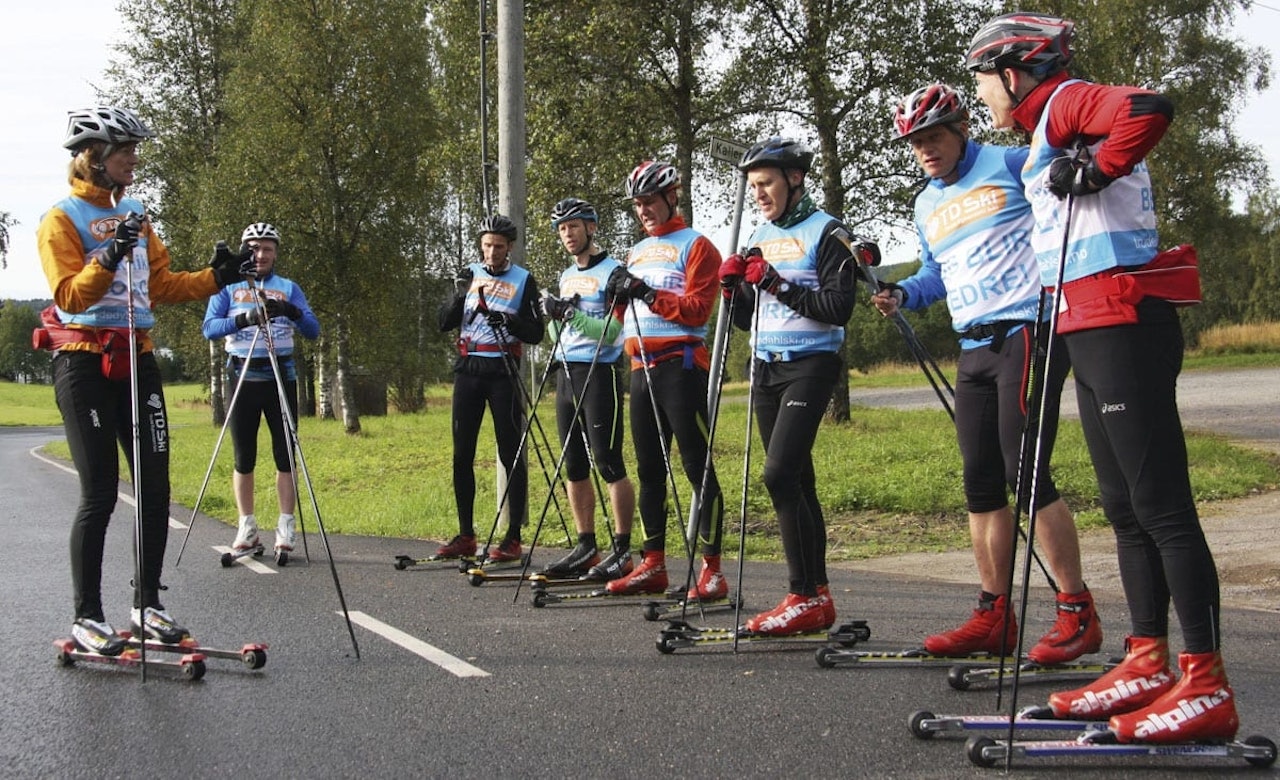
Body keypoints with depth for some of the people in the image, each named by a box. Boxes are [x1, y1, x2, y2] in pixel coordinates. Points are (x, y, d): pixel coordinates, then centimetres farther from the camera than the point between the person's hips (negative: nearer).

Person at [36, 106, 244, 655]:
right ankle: (86, 618, 5)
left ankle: (147, 605, 18)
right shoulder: (62, 219, -5)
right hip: (84, 362, -6)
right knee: (100, 493, -6)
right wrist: (107, 260, -32)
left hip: (137, 359, 6)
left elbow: (161, 284, 15)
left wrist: (214, 277, 2)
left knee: (155, 487, 5)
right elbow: (69, 295, -17)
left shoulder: (133, 215, 15)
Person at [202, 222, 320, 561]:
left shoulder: (289, 288, 10)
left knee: (285, 454, -3)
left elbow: (313, 330, -1)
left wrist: (291, 311, -21)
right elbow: (210, 328, -7)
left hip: (281, 376, 0)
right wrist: (244, 319, -25)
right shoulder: (228, 287, 7)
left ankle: (286, 527, 0)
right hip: (242, 376, 0)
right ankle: (247, 527, 11)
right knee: (244, 456, 4)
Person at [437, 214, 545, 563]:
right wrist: (459, 296, -13)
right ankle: (466, 535, 12)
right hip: (468, 369, 4)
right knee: (462, 454, 4)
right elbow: (444, 323, 5)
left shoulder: (523, 280, 1)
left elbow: (536, 334, -2)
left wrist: (512, 322, -21)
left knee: (511, 454, -4)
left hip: (502, 371, -4)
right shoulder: (469, 275, 11)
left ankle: (513, 538, -3)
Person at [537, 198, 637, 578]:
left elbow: (611, 331, -15)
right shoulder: (567, 276, 18)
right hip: (567, 374, 8)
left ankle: (622, 550, -3)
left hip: (599, 374, -8)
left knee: (609, 464, -8)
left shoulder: (612, 271, -7)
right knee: (574, 466, 9)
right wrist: (553, 316, 0)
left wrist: (571, 313, -23)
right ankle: (586, 547, 15)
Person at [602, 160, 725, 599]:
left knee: (697, 467, -8)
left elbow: (697, 310, -12)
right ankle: (653, 565, 15)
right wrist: (619, 295, 1)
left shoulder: (695, 246, -2)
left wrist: (648, 294, -19)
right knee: (649, 469, 9)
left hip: (681, 365, -8)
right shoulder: (637, 252, 21)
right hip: (642, 367, 8)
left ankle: (712, 570, -8)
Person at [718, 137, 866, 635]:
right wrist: (733, 289, -1)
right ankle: (818, 598, 13)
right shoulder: (759, 239, 16)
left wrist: (780, 285, -19)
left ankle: (805, 597, -15)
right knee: (797, 482, 8)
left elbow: (839, 308, -16)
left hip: (809, 366, -8)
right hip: (766, 368, 8)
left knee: (779, 474, -19)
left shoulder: (826, 233, -6)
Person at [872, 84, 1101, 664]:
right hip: (974, 349, 8)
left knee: (1025, 472, -13)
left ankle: (1078, 613, -5)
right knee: (980, 482, 7)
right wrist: (902, 294, 11)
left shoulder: (1010, 165, -2)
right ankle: (994, 616, 15)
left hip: (1028, 332, -8)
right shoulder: (926, 206, 20)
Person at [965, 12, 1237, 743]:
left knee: (1161, 506, -10)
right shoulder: (1050, 133, 23)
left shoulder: (1067, 102, -6)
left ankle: (1208, 685, -8)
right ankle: (1149, 663, 19)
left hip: (1122, 328, -11)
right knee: (1126, 508, 12)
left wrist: (1093, 170, -17)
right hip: (1092, 331, 11)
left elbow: (1149, 109, -26)